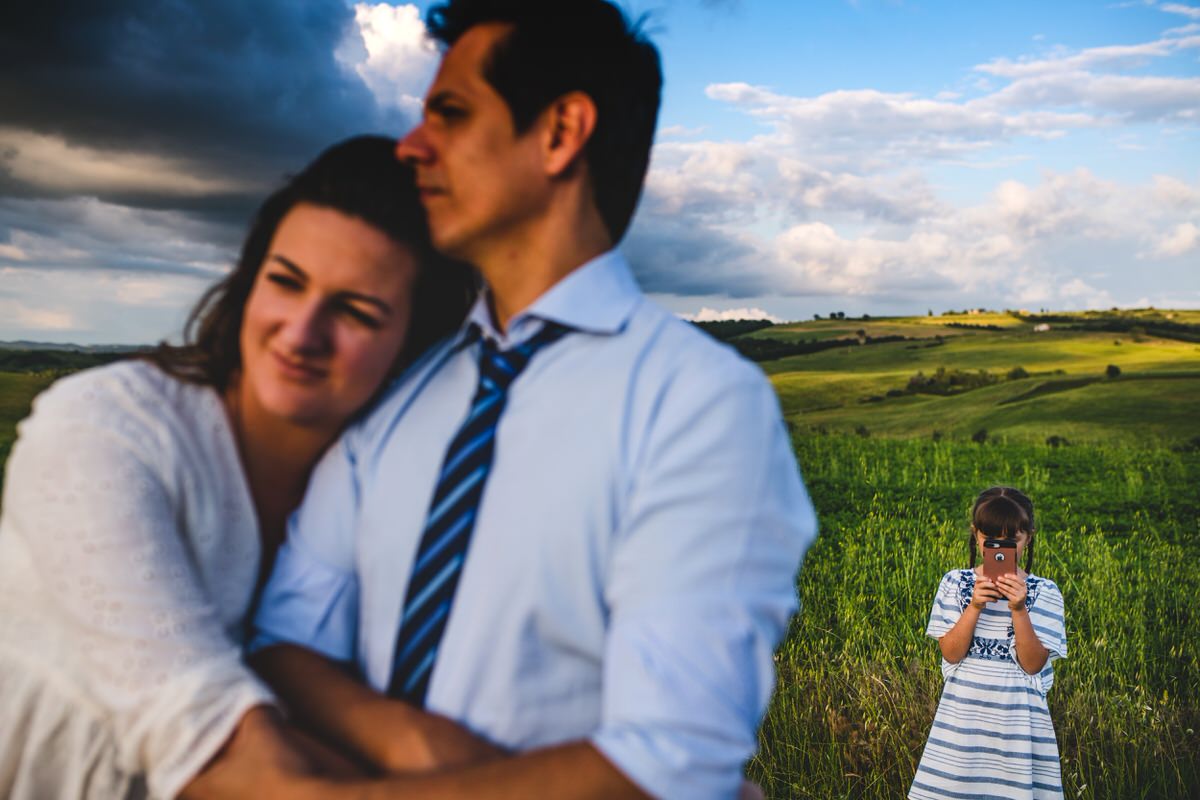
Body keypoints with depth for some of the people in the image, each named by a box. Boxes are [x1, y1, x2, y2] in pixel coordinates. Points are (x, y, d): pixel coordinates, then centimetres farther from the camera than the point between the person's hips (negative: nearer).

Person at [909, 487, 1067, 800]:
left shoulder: (1043, 592, -4)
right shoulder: (955, 583, -1)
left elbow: (1033, 665, -10)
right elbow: (951, 653, -7)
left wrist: (1019, 609, -21)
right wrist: (975, 606, -19)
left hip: (1017, 713, -1)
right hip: (963, 709, 1)